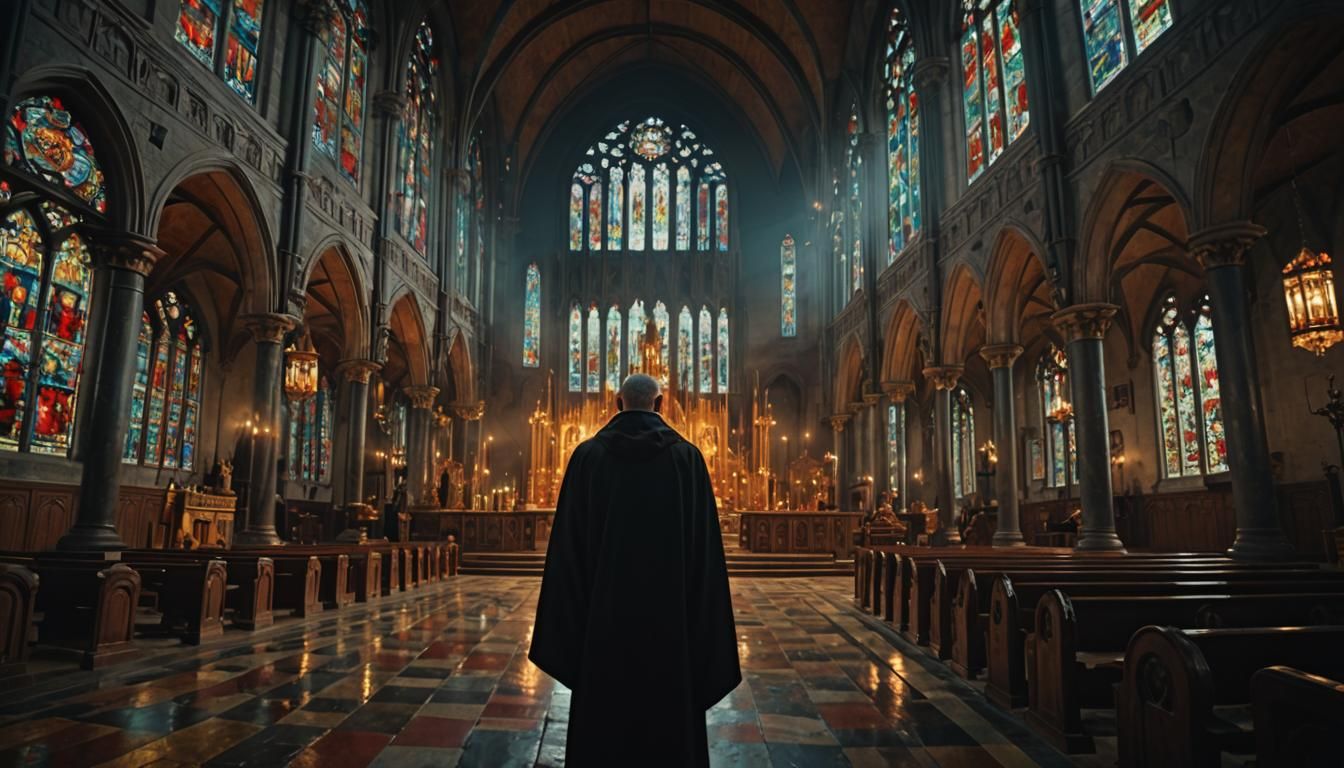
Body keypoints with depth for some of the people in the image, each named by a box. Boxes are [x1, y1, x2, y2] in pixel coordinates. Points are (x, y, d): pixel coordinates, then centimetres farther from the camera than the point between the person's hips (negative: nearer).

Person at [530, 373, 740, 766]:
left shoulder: (588, 455, -1)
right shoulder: (687, 457, -2)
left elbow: (568, 544, -4)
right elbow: (705, 548, -5)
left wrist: (567, 623, 3)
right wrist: (704, 626, 2)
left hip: (604, 613, 1)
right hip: (668, 615, 0)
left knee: (603, 720, 13)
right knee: (669, 719, 12)